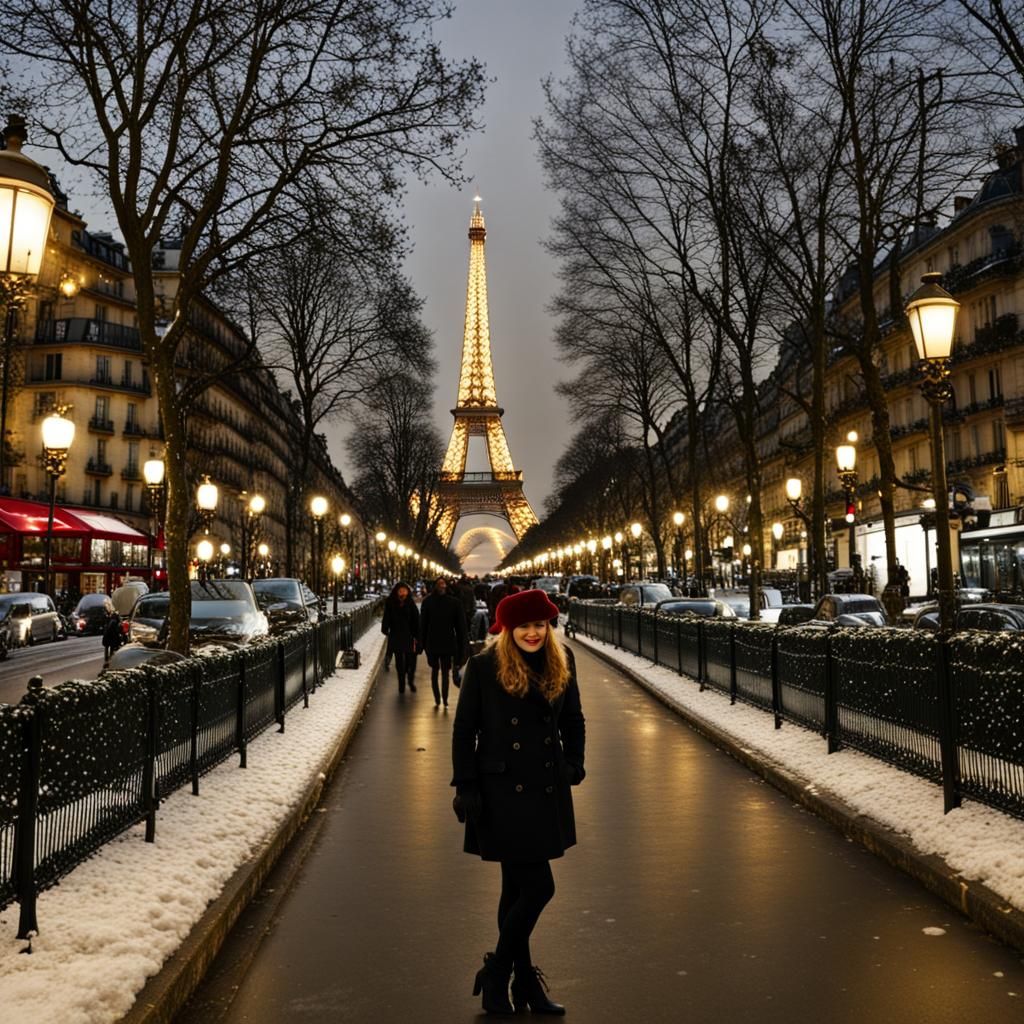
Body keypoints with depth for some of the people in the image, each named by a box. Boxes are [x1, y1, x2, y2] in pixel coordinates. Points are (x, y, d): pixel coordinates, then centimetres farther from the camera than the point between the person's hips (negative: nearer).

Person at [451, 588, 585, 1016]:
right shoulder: (484, 665, -10)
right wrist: (465, 787, -9)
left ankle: (524, 984, 31)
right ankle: (496, 975, 16)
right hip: (502, 790, -5)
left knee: (517, 888, 17)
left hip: (547, 789, 5)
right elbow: (464, 729, -6)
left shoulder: (561, 661, 3)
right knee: (538, 886, -6)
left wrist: (573, 763, 2)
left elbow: (573, 719, 15)